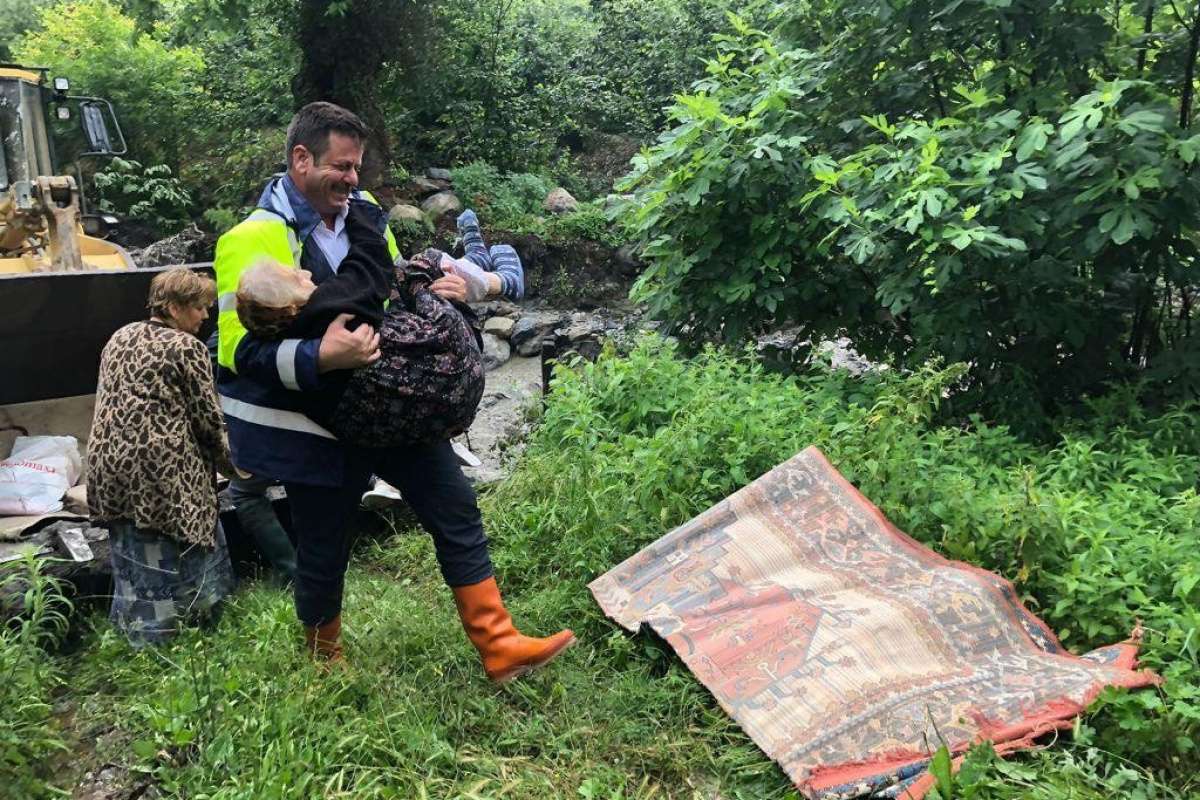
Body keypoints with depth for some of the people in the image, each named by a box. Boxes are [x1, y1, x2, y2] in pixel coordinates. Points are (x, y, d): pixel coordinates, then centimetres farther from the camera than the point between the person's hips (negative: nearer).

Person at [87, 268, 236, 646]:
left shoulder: (120, 336, 14)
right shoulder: (186, 347, -8)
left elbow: (109, 401, 19)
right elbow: (207, 417, -5)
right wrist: (231, 464, 9)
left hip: (109, 461, 8)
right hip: (161, 467, -7)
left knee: (132, 557, 16)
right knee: (180, 550, 7)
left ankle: (138, 633, 26)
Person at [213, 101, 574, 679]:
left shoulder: (364, 217, 7)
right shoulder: (257, 238, -13)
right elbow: (239, 349, -19)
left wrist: (439, 290, -1)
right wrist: (321, 357, -34)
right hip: (314, 424, -6)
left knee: (456, 509, 4)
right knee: (323, 550, 8)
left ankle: (498, 646, 15)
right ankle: (323, 663, 36)